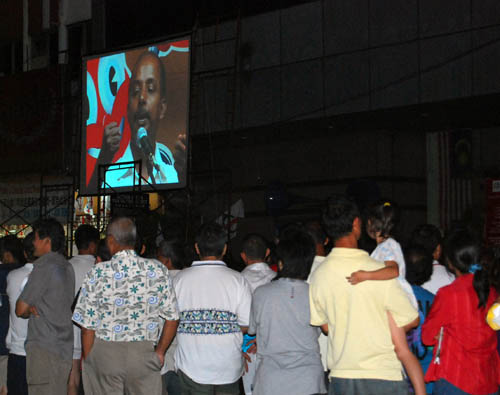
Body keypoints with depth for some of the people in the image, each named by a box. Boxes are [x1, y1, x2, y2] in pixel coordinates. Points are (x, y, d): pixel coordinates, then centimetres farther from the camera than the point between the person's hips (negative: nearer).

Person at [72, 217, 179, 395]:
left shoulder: (98, 273, -8)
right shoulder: (158, 270, -2)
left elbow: (88, 326, -6)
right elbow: (172, 318, 1)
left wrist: (87, 361, 7)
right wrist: (160, 352, 13)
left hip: (105, 353, -1)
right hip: (144, 354, 1)